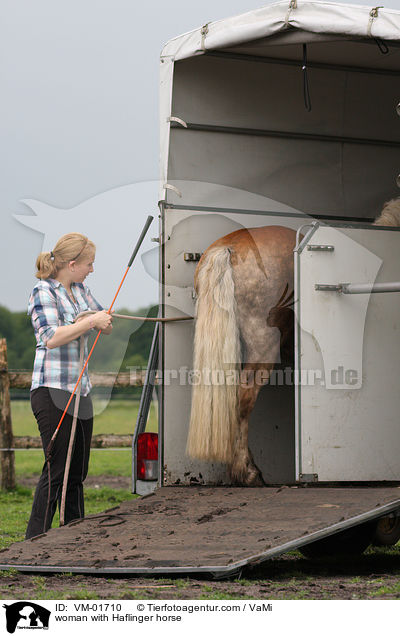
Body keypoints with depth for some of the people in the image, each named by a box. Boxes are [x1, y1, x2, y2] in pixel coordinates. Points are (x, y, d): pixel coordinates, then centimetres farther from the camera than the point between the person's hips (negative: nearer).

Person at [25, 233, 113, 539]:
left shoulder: (80, 289, 13)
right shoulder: (44, 292, -10)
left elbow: (107, 326, 21)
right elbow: (51, 338, -21)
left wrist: (105, 320, -2)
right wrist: (90, 321, -19)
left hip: (80, 390, 8)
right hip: (52, 391, -8)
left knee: (77, 472, 9)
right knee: (56, 470, -10)